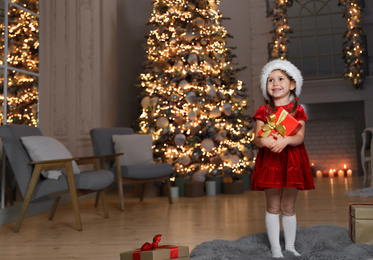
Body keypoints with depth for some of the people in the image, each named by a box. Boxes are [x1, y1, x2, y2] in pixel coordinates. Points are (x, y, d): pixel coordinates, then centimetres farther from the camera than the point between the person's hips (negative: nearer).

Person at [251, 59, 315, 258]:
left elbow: (300, 137, -9)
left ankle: (290, 247, 26)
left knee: (289, 207, 10)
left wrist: (285, 140, -29)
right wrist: (264, 140, -28)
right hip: (269, 161, 0)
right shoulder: (263, 111, 3)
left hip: (292, 161, 1)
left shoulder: (297, 110, 4)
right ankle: (275, 249, 17)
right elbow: (256, 139, -6)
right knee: (273, 207, 5)